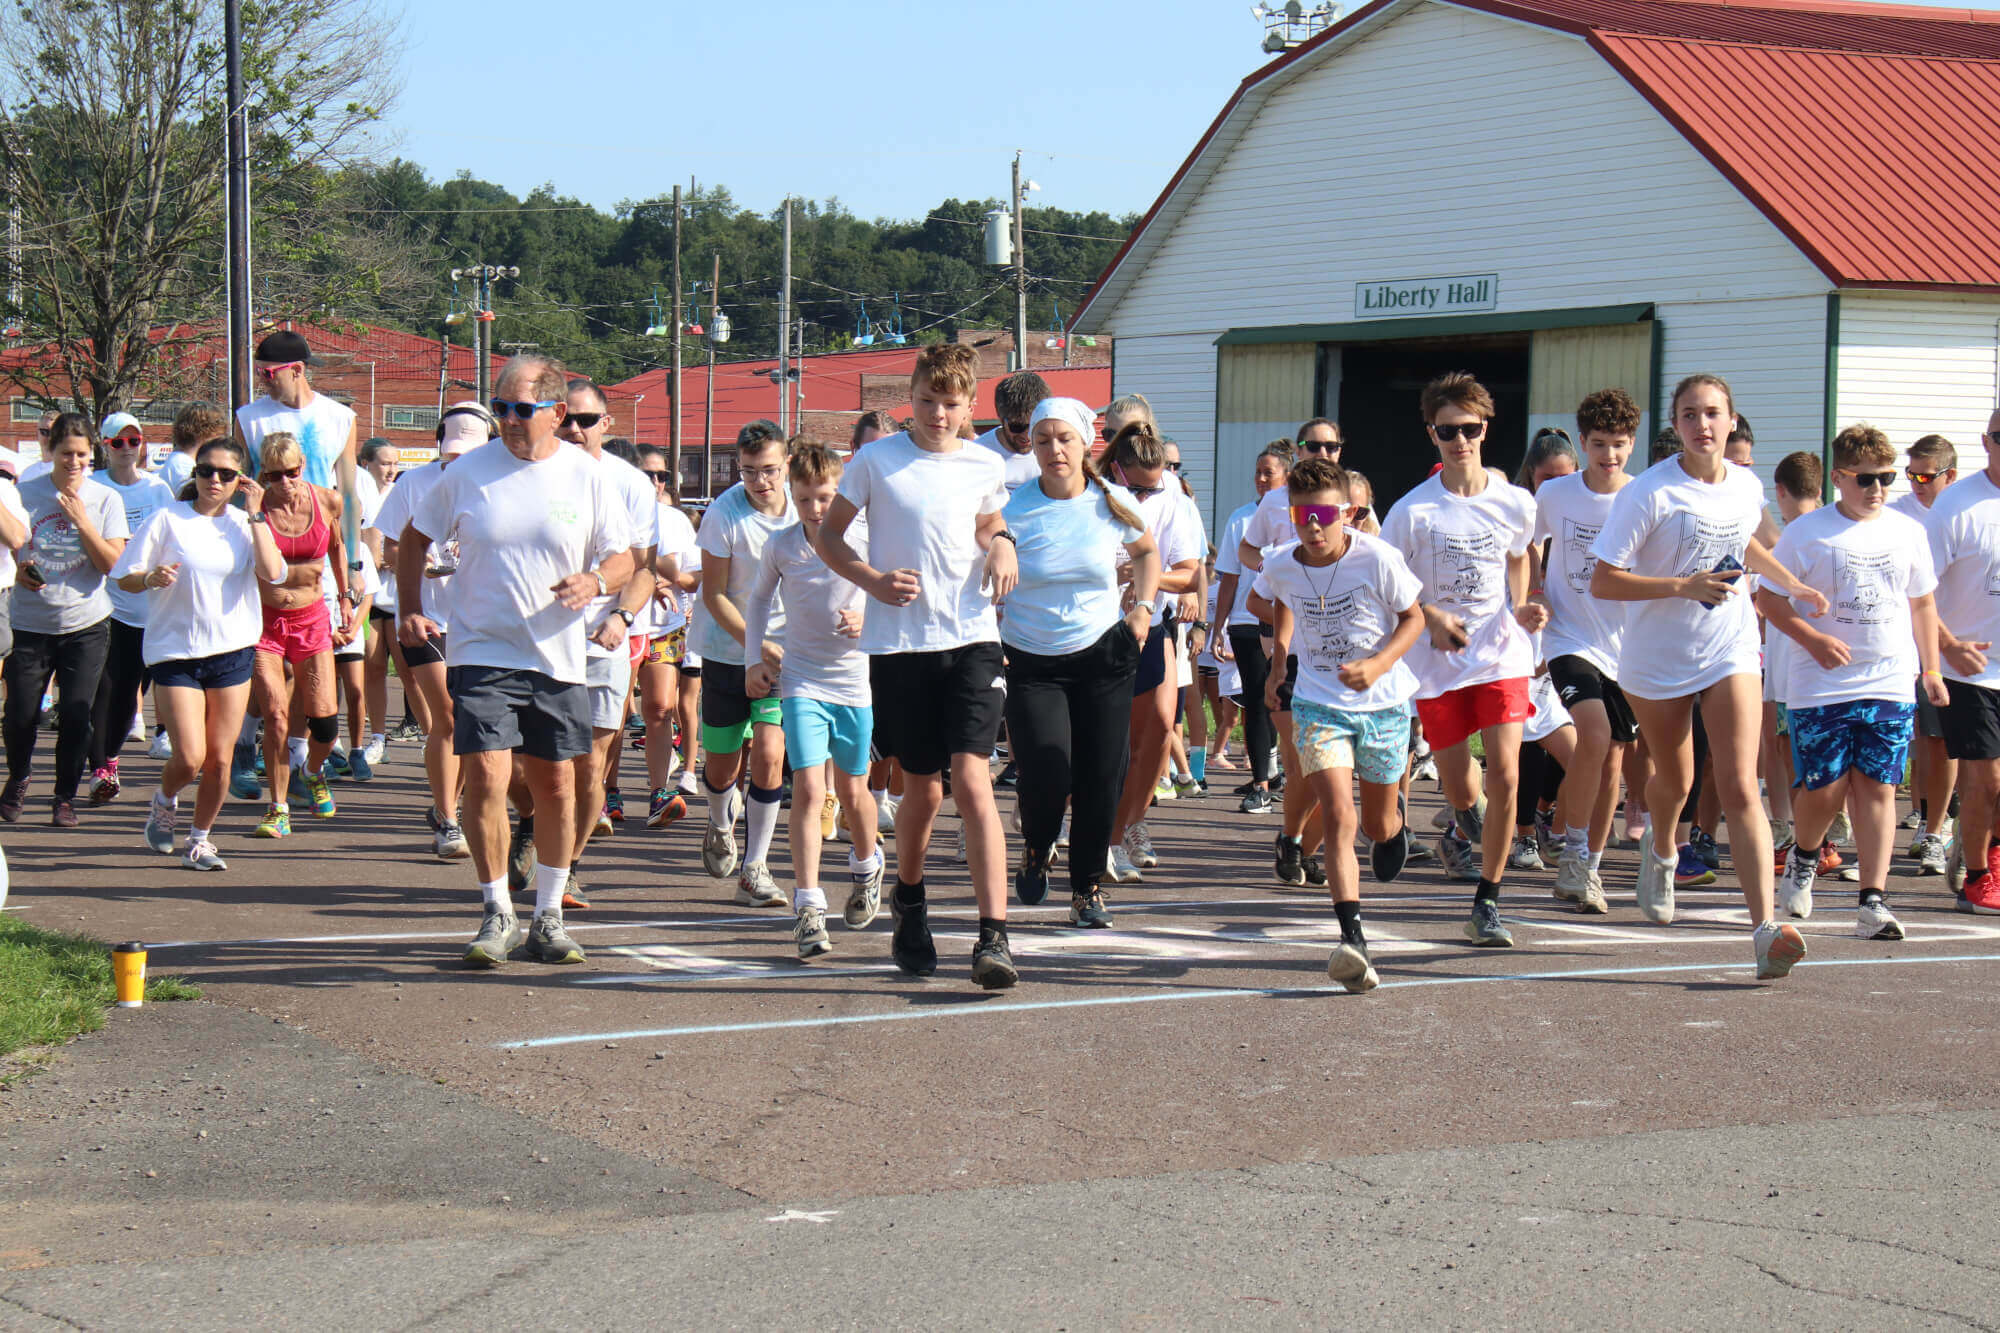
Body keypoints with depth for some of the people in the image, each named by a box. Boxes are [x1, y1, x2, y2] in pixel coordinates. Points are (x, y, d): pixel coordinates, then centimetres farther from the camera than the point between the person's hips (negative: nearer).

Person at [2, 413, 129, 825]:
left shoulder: (105, 500, 0)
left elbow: (110, 563, -6)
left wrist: (80, 520, -15)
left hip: (85, 624, 0)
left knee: (75, 715, -3)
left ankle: (65, 797, 14)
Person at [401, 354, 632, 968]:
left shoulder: (588, 477, 0)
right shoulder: (468, 472, 0)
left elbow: (623, 557, 6)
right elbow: (414, 538, 13)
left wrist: (595, 582, -16)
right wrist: (410, 610, 3)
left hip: (559, 659, 1)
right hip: (481, 651, -1)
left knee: (556, 785, 7)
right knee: (486, 778, -12)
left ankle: (547, 918, 20)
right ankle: (497, 915, 2)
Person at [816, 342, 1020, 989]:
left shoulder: (987, 468, 8)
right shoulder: (876, 461, 1)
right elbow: (828, 535, 9)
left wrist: (1002, 543, 3)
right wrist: (872, 579, -8)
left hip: (971, 639, 0)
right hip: (899, 644, 0)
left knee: (971, 778, -14)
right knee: (923, 789, 8)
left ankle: (993, 936, -18)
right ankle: (908, 900, 38)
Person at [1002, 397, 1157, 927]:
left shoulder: (1114, 503, -1)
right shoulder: (1012, 509, -8)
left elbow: (1147, 551, 20)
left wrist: (1143, 607, 8)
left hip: (1103, 655, 2)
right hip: (1030, 662, -2)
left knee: (1101, 779, 0)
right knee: (1047, 775, -14)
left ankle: (1088, 887, 17)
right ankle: (1035, 849, 20)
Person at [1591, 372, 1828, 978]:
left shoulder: (1747, 487, 1)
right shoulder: (1649, 493, -16)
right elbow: (1603, 582, -19)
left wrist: (1794, 586, 22)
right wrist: (1684, 586, -26)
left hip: (1730, 650, 2)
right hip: (1656, 658, -2)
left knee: (1740, 787, -12)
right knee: (1674, 780, 17)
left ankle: (1766, 928, -21)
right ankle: (1662, 852, 54)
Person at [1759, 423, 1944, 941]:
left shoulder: (1908, 532, 9)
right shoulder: (1806, 533, -3)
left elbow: (1922, 604, 18)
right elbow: (1769, 598, 0)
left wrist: (1931, 670, 14)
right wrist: (1813, 639, -13)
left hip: (1891, 685, 2)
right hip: (1822, 685, -2)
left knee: (1877, 788, -4)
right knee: (1824, 787, -2)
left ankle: (1873, 900, -5)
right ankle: (1803, 860, 29)